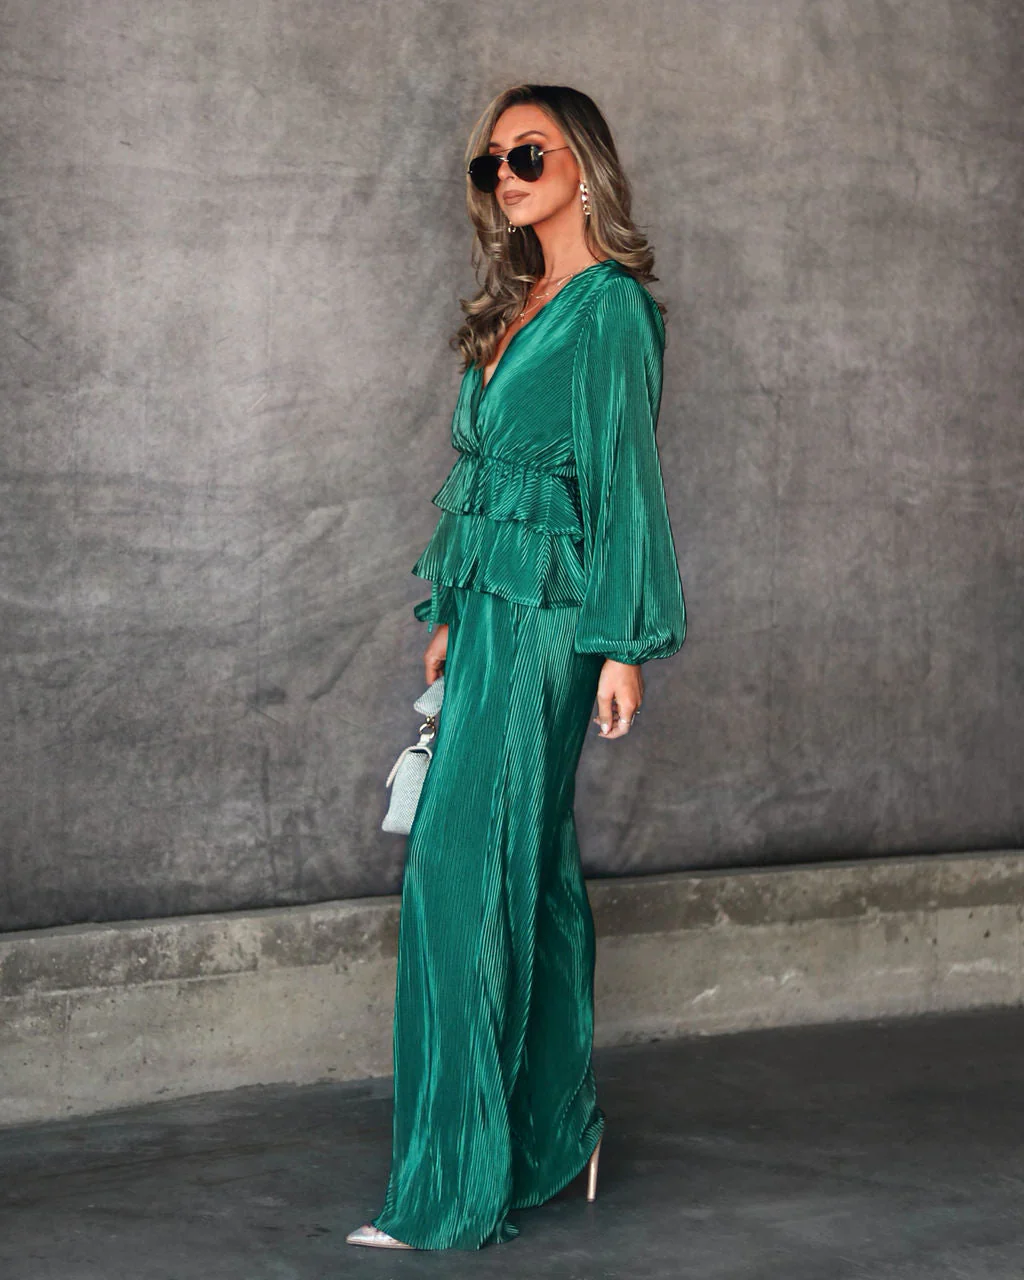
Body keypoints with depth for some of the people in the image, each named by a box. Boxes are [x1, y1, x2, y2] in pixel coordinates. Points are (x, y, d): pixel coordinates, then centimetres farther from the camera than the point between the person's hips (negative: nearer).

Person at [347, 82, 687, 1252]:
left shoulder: (610, 306, -7)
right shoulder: (514, 305, 17)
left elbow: (625, 475, -11)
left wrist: (627, 641, -13)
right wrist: (450, 619, 18)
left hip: (548, 611, -9)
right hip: (491, 607, 9)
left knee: (461, 869, -12)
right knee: (531, 864, 11)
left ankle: (453, 1188, -8)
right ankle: (552, 1131, 20)